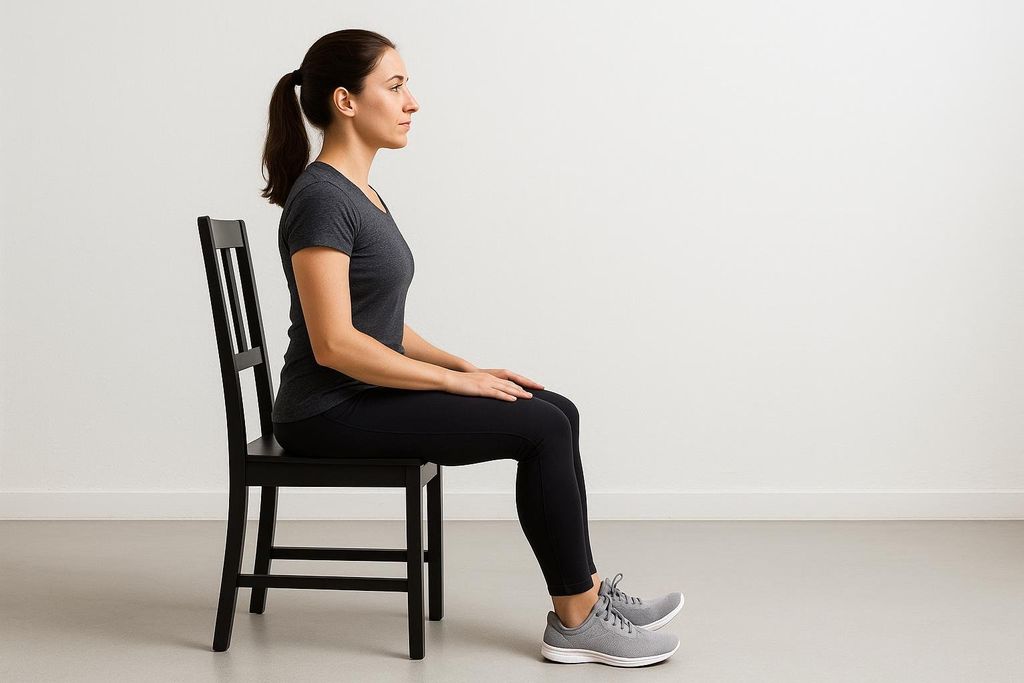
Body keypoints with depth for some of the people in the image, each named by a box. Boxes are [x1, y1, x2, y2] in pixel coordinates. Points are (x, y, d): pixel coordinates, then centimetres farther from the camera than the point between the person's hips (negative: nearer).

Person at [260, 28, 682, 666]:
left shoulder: (358, 191, 12)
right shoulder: (321, 198, -18)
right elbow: (334, 344, -24)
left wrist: (467, 367, 7)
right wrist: (455, 378, -17)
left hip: (366, 396, 9)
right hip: (332, 416, -9)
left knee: (556, 412, 3)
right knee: (542, 428, -14)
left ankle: (586, 588, 8)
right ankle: (576, 620, -3)